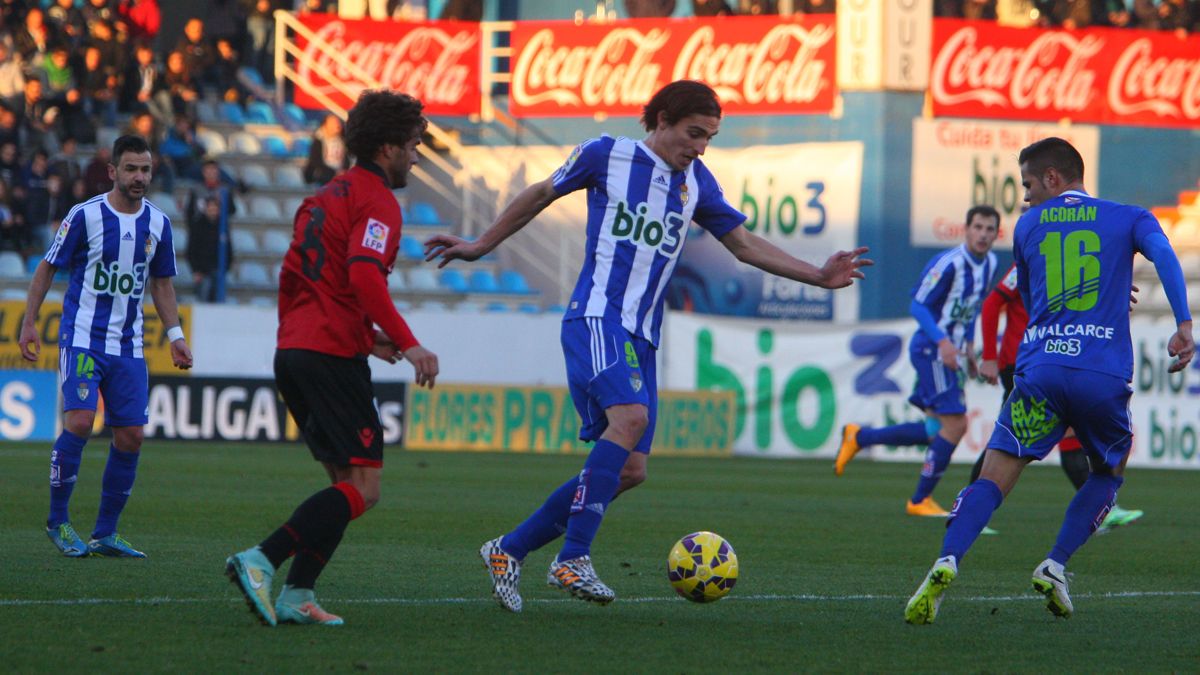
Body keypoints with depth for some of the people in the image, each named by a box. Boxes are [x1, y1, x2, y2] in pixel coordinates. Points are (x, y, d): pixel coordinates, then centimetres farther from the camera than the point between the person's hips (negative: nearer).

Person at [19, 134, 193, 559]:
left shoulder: (158, 224, 7)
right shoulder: (85, 215, -7)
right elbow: (48, 268, 0)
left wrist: (175, 335, 11)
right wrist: (29, 324, -5)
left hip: (128, 346, 5)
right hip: (83, 336, -5)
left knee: (131, 436, -1)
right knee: (79, 421, -20)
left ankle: (105, 534, 9)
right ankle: (57, 521, -4)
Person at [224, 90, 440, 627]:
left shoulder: (330, 195, 21)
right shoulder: (377, 201, -8)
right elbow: (364, 275, -24)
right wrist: (407, 343, -26)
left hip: (294, 351, 10)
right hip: (331, 356, -10)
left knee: (345, 481, 14)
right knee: (363, 488, -10)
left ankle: (296, 597, 3)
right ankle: (261, 560, -23)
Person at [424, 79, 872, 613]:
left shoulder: (696, 182, 14)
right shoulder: (606, 155, 0)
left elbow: (744, 244, 18)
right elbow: (541, 195, 13)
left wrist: (818, 277, 7)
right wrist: (481, 246, 19)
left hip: (642, 337, 7)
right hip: (595, 316, -7)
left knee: (628, 470, -1)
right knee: (630, 415, -31)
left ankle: (510, 550, 11)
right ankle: (573, 558, -30)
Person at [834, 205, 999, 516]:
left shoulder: (989, 263, 9)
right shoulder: (949, 263, -18)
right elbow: (918, 305, -17)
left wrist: (968, 343, 16)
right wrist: (942, 342, -27)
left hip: (948, 352, 9)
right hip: (931, 349, -9)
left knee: (937, 429, 9)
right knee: (955, 424, -13)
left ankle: (859, 436, 24)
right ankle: (921, 500, -2)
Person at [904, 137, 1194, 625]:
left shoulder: (1029, 226, 18)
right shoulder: (1127, 218, 14)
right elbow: (1163, 254, -7)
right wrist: (1184, 325, -11)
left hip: (1040, 370, 0)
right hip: (1105, 376, 0)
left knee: (993, 479, -3)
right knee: (1108, 473, 23)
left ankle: (947, 563, -26)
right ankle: (1056, 566, 7)